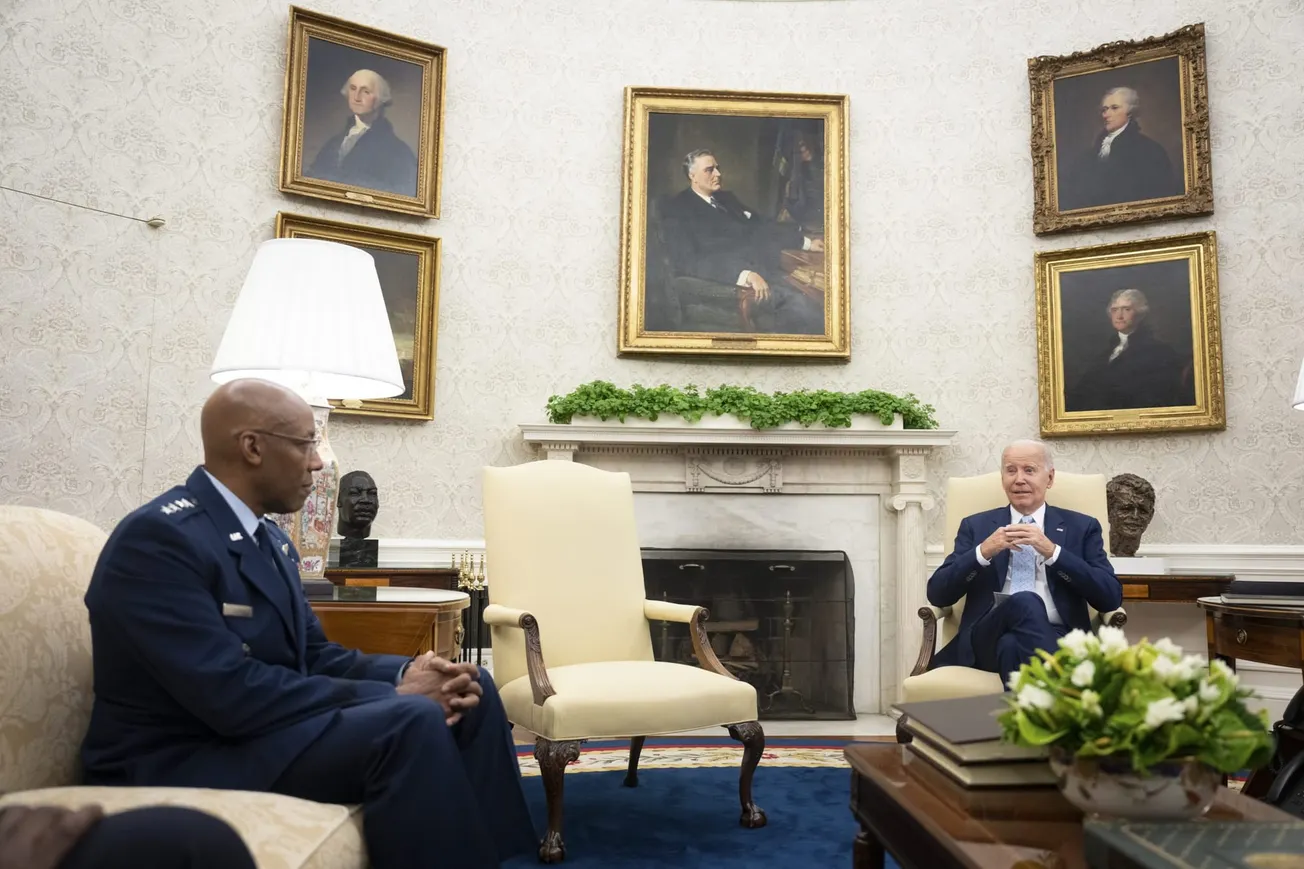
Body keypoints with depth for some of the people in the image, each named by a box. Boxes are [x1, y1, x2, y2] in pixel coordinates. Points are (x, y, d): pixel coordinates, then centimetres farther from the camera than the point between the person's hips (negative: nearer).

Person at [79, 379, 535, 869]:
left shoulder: (269, 539, 10)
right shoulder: (158, 537, -20)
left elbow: (313, 656, 9)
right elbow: (233, 695, -27)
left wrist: (405, 674, -11)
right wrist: (394, 697, -22)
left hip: (262, 727, 9)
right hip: (182, 763, -9)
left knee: (471, 689, 1)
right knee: (411, 723, -30)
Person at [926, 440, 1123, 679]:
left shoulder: (1082, 527, 16)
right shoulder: (975, 525, 17)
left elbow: (1111, 598, 2)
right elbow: (937, 594, 7)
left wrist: (1053, 552, -9)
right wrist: (982, 552, -9)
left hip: (1057, 638, -1)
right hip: (989, 638, 2)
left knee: (1012, 646, -39)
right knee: (1025, 602, -34)